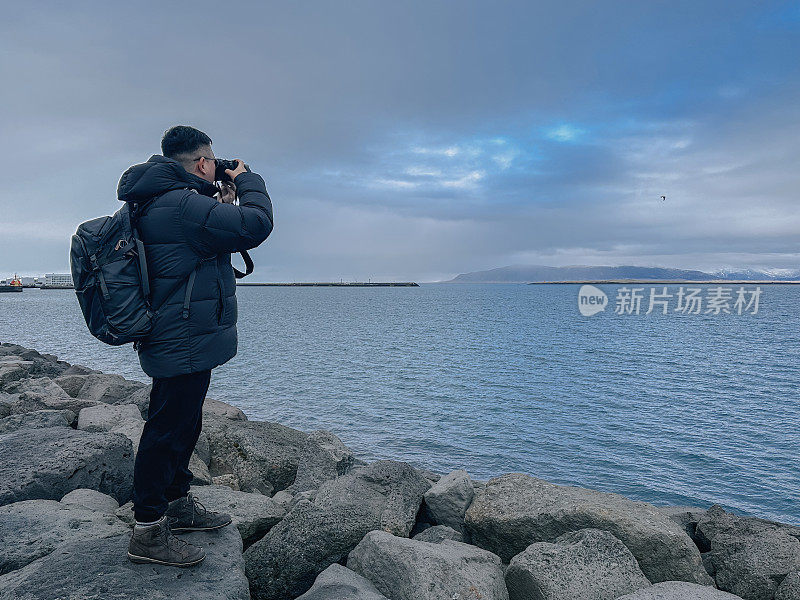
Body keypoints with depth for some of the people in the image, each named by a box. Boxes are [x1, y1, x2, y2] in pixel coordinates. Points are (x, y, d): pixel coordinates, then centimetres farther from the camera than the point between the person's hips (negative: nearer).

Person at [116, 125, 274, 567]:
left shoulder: (157, 203, 14)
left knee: (183, 424, 21)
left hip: (178, 342, 11)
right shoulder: (181, 204, -21)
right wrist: (247, 181, -6)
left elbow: (202, 234, 25)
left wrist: (221, 202, 16)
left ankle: (177, 504, 36)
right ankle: (148, 532, 11)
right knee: (168, 430, -1)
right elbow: (254, 225, -23)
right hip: (186, 343, -11)